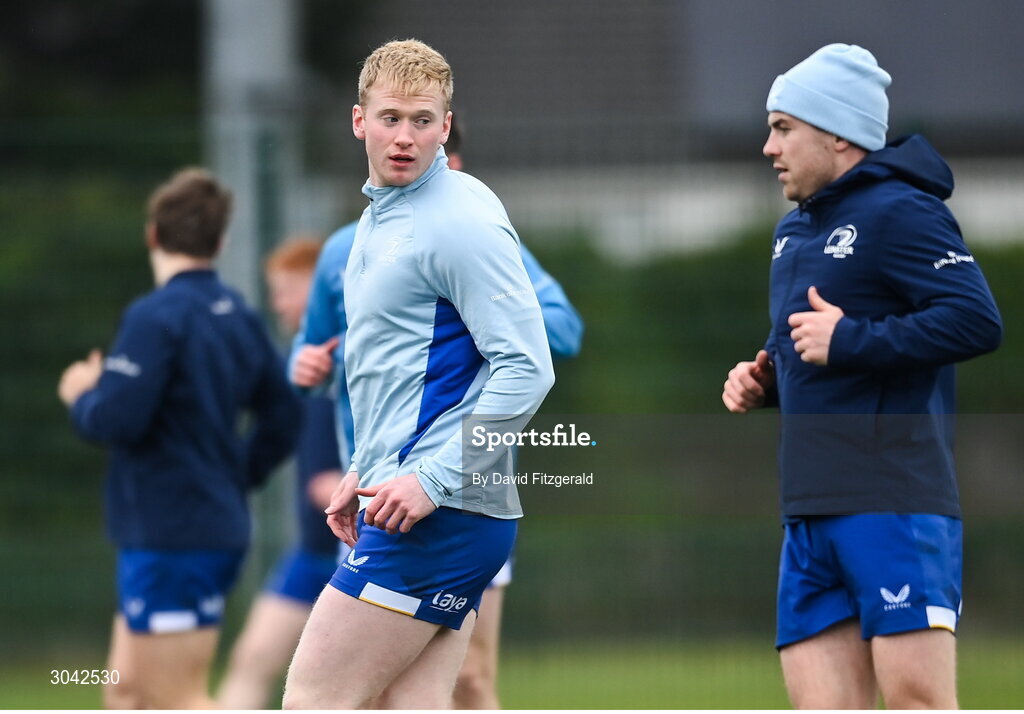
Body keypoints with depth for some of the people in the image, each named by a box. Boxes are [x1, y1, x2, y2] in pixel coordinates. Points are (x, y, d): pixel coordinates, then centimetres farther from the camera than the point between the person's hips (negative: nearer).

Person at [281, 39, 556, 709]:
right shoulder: (379, 216, 18)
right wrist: (367, 473, 21)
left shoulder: (461, 221, -12)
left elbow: (525, 370, -18)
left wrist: (433, 478, -20)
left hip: (440, 519, -9)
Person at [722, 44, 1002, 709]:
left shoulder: (901, 213, -7)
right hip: (811, 515, 9)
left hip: (895, 504, -9)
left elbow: (977, 321, -19)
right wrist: (762, 379, 13)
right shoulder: (795, 232, 21)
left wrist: (850, 341, -17)